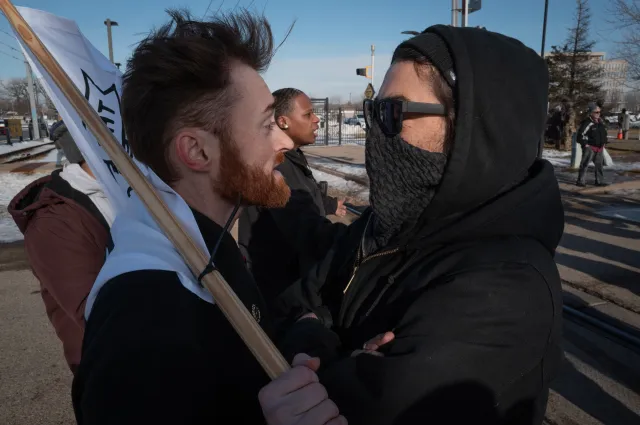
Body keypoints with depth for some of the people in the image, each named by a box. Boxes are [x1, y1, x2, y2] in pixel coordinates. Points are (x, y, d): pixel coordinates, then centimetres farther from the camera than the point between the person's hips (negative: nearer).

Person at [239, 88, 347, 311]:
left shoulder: (293, 158, 8)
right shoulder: (274, 165, -30)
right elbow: (309, 230, -46)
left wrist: (331, 204, 45)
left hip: (295, 272, 11)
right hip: (279, 283, -11)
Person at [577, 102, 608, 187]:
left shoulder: (601, 122, 10)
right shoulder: (587, 123, -16)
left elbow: (604, 133, 23)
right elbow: (580, 134, -19)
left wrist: (603, 143, 16)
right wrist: (585, 144, -16)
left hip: (599, 148, 8)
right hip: (590, 147, -8)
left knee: (599, 164, 12)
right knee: (585, 164, -4)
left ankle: (600, 181, 21)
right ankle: (581, 181, 3)